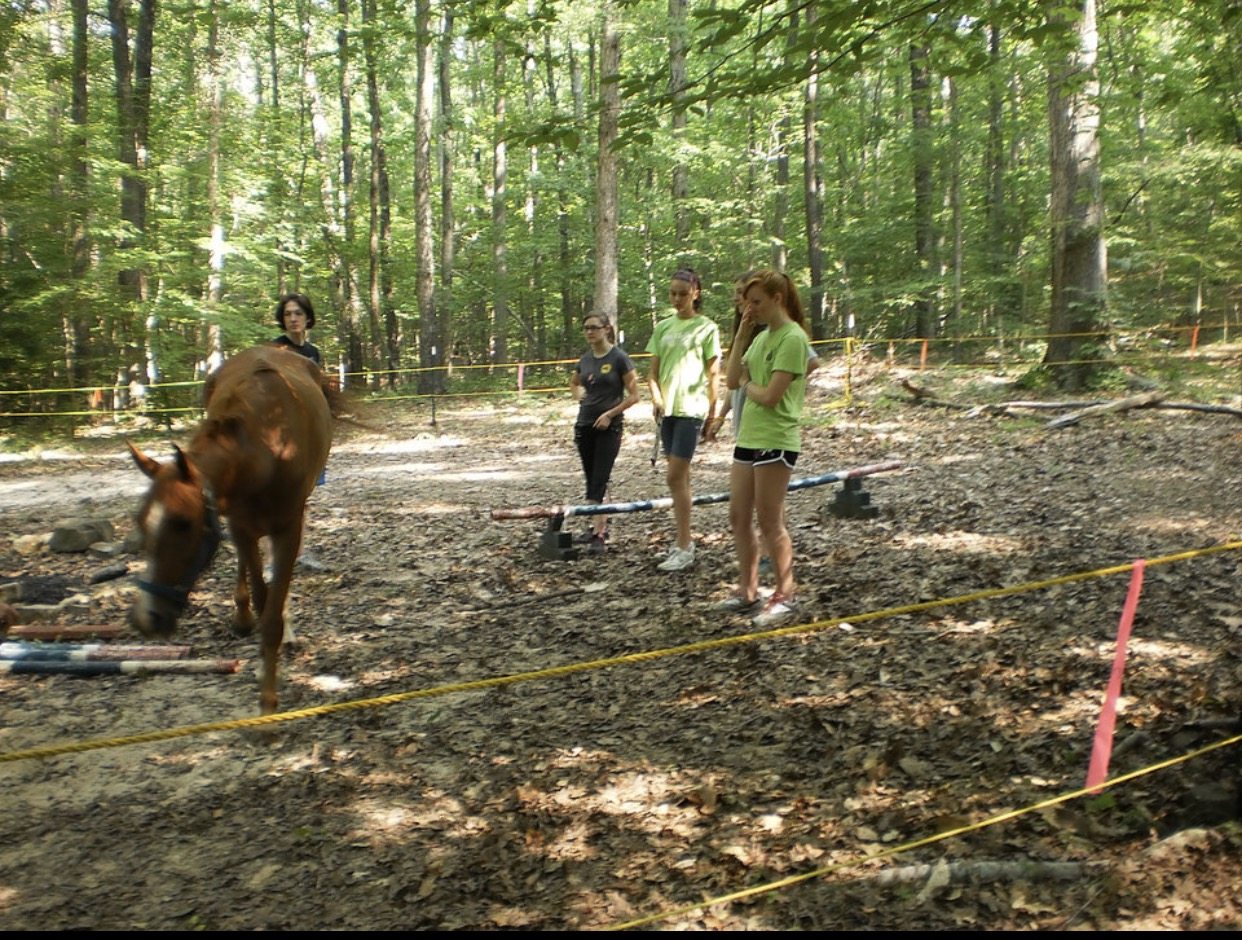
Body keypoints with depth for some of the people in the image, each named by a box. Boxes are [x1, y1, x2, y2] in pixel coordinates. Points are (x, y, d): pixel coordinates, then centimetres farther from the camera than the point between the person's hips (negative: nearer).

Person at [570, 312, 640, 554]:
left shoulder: (619, 358, -9)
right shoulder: (585, 359, 8)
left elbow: (633, 395, -8)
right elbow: (574, 383, 29)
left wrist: (610, 413, -15)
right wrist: (581, 397, 9)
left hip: (608, 427, -6)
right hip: (585, 425, 6)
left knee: (599, 480, -10)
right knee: (592, 479, 10)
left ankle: (599, 533, -9)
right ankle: (600, 525, 20)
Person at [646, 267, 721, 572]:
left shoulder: (706, 328, -2)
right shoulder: (663, 327, 12)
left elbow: (712, 373, -2)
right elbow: (653, 371, 12)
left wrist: (712, 412, -4)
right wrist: (656, 398, -6)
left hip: (691, 408, -6)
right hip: (667, 409, 6)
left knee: (675, 477, -11)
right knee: (680, 476, 11)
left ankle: (684, 548, -6)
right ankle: (683, 540, 19)